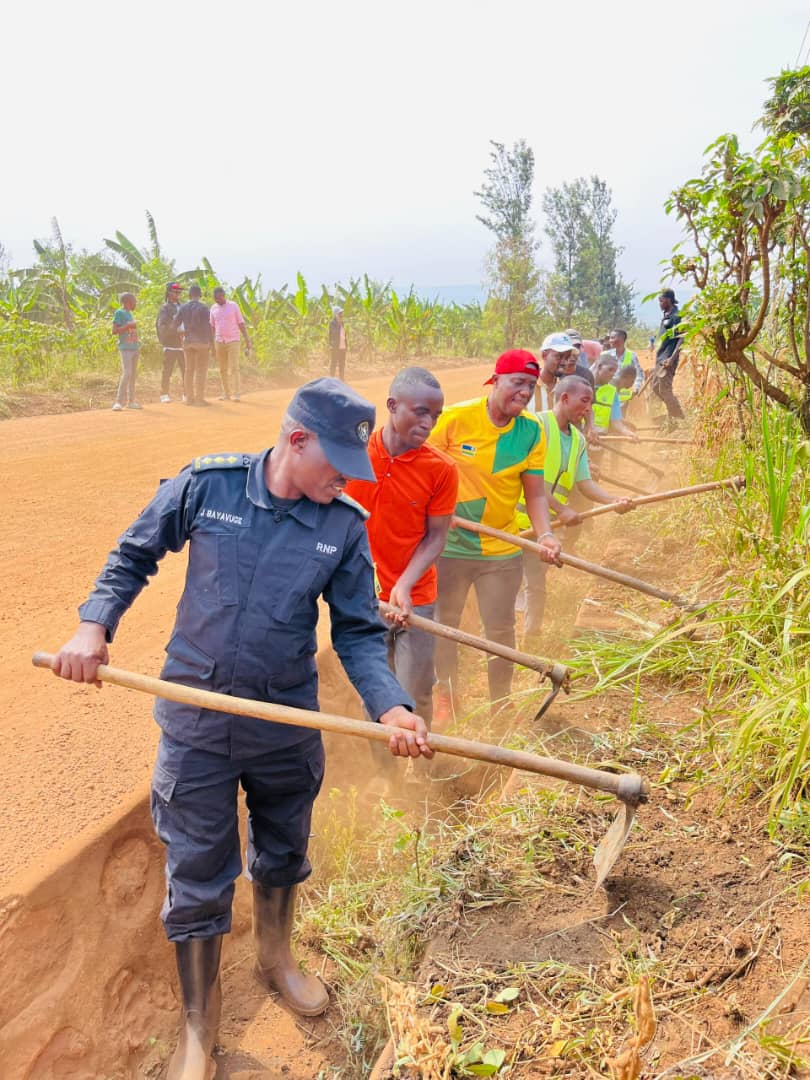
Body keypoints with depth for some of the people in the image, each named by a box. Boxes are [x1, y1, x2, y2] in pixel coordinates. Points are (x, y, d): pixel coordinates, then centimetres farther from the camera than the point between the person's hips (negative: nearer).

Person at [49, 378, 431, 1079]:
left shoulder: (346, 526, -9)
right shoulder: (207, 484, -12)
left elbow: (359, 633, -7)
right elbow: (133, 558, 1)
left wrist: (391, 707, -22)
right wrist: (94, 626, -13)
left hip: (289, 722, 2)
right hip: (196, 717, -2)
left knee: (283, 855, 22)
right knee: (198, 876, 8)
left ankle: (276, 958, 53)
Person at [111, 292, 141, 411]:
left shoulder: (130, 313, 17)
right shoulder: (119, 313, -6)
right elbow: (114, 331, -12)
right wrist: (128, 326, -19)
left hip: (134, 348, 8)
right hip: (125, 348, -8)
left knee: (133, 374, 8)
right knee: (126, 373, -17)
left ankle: (131, 401, 13)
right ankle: (118, 402, -17)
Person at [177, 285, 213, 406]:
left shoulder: (182, 307, 6)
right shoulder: (203, 307, -9)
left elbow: (176, 324, 6)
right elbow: (208, 326, -11)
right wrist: (211, 341, -2)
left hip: (187, 341, 5)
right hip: (201, 341, -5)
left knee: (189, 370, 10)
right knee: (201, 370, -2)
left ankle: (189, 398, 11)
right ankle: (200, 398, -5)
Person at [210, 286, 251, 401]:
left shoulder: (233, 305, -2)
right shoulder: (213, 308, 8)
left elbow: (241, 323, -2)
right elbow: (212, 326, 13)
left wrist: (247, 340, -7)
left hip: (233, 341, -4)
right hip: (219, 342, 4)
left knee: (234, 368, -9)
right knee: (222, 369, 6)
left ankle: (237, 393, -9)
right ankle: (226, 393, 13)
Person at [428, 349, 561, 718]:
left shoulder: (532, 432, -4)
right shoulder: (455, 418, -13)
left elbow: (535, 494, -3)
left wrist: (545, 535, -18)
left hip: (502, 551, 2)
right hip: (449, 545, -1)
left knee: (501, 630, 8)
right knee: (443, 624, 14)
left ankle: (501, 701, 31)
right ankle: (447, 694, 37)